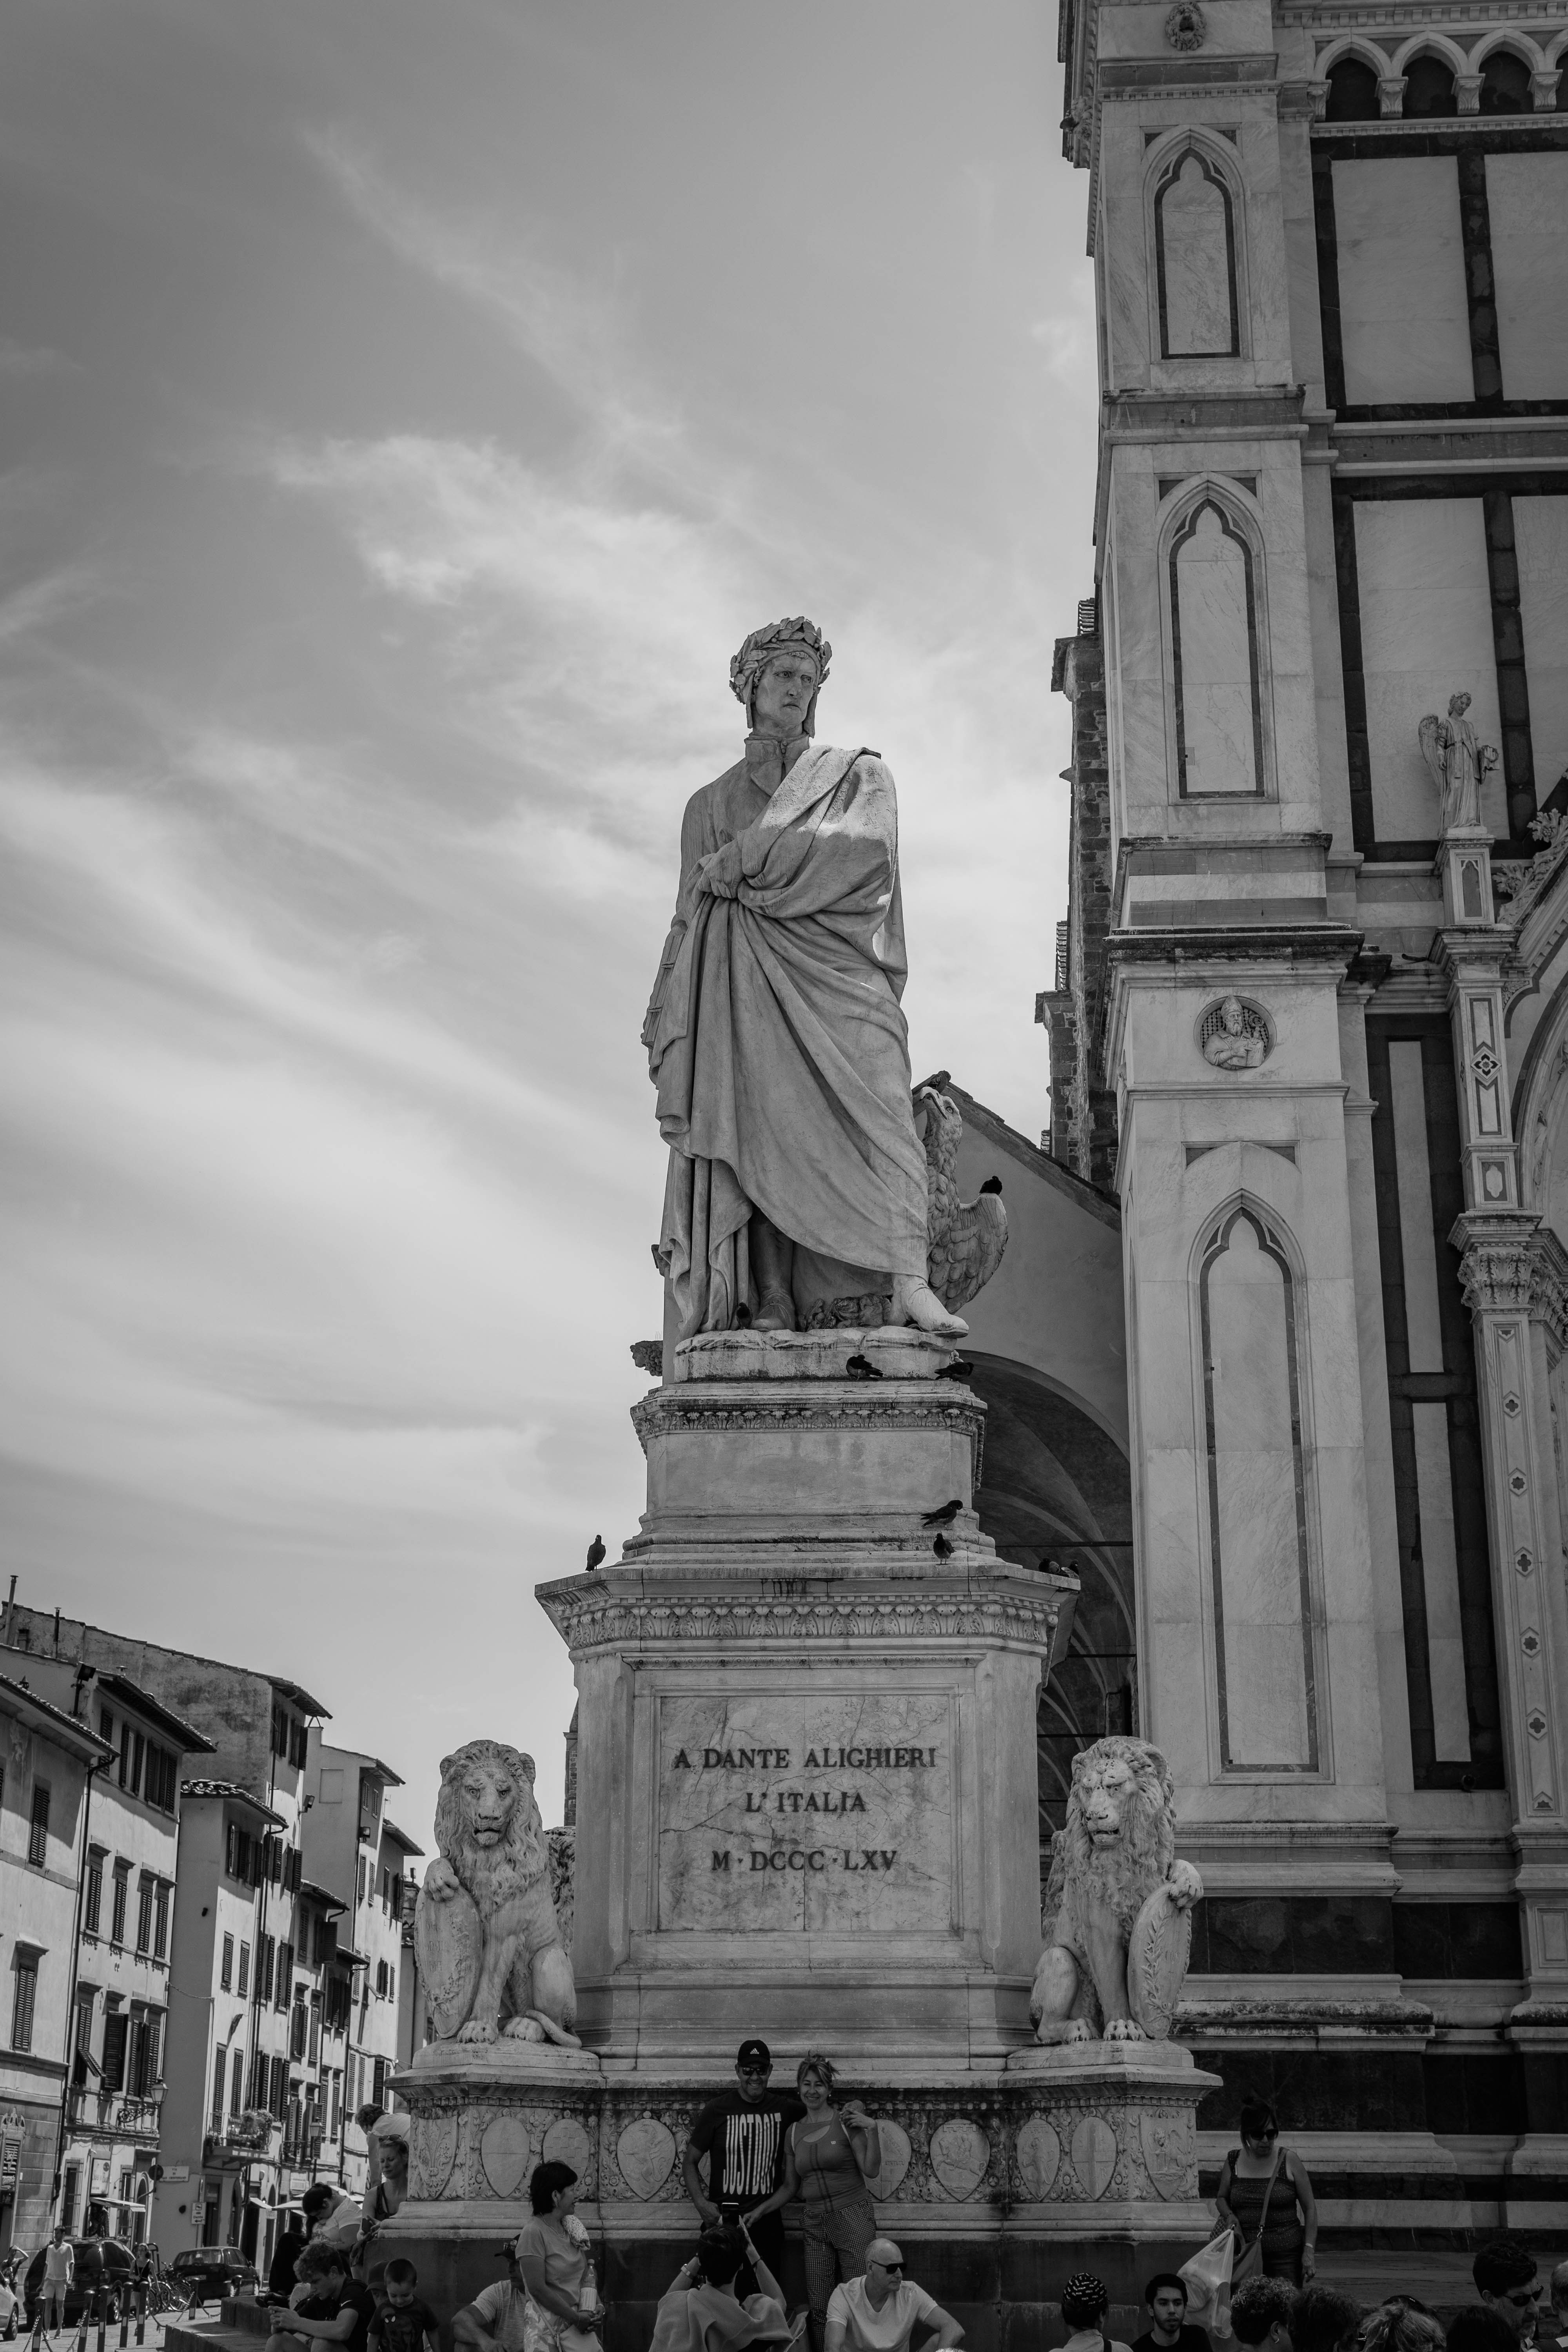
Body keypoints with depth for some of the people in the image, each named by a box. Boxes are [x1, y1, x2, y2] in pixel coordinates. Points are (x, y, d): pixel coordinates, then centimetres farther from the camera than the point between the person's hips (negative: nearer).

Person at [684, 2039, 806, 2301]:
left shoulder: (783, 2109, 5)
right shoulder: (717, 2110, 0)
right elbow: (689, 2161, 6)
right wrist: (701, 2202, -8)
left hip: (768, 2222, 2)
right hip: (723, 2220, -2)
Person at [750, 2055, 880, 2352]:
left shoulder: (846, 2120, -2)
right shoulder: (794, 2132, 11)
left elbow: (871, 2171, -7)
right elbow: (790, 2187, 17)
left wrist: (871, 2129, -19)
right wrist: (760, 2211, 7)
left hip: (852, 2216, -4)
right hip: (814, 2223, 4)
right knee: (819, 2311, 1)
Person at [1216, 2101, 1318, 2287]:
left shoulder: (1289, 2162, 1)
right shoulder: (1233, 2162, 8)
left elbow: (1310, 2208, 4)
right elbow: (1221, 2198, 23)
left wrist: (1309, 2250, -3)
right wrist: (1229, 2216, 1)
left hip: (1287, 2256, -2)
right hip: (1245, 2255, 2)